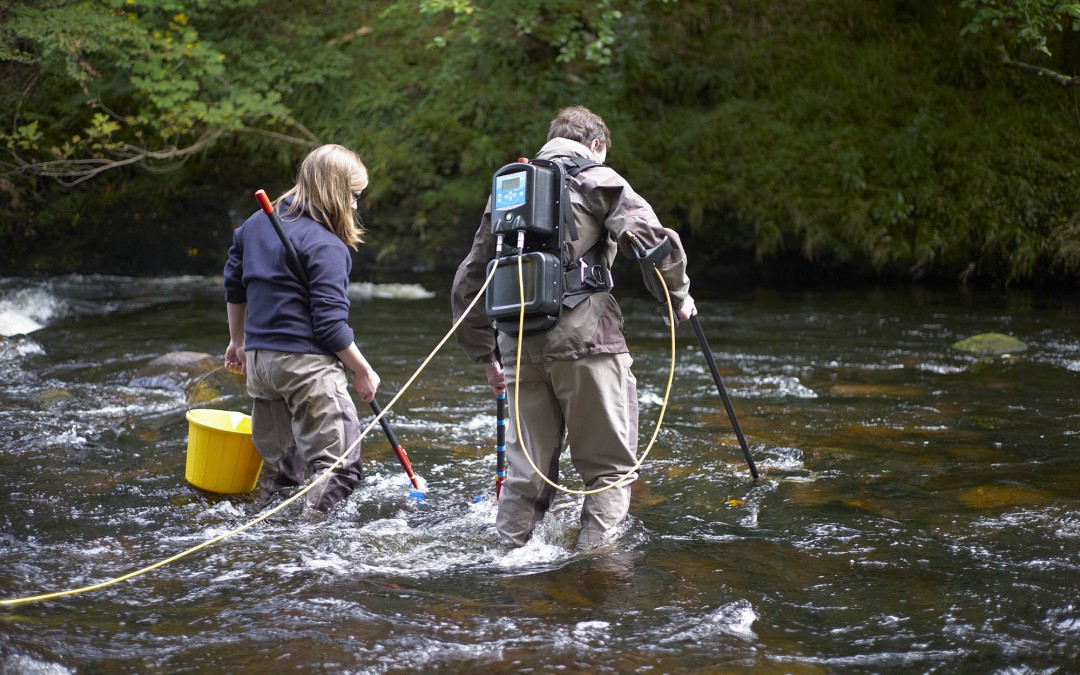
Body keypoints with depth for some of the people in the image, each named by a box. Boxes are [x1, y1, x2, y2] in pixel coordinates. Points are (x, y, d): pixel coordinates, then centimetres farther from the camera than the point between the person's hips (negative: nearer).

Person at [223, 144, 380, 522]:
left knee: (278, 466, 18)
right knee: (340, 467, -5)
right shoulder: (326, 246, -14)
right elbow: (330, 323, -17)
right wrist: (363, 372, -5)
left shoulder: (256, 223, 11)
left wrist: (238, 342, 34)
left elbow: (234, 286, 22)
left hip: (258, 359, 8)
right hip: (307, 363, -8)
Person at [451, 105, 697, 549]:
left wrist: (485, 355, 28)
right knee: (611, 465, 3)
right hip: (585, 340, -5)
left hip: (519, 345, 5)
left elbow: (468, 281, 22)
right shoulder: (599, 181, 6)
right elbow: (656, 242, -7)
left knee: (526, 469, 15)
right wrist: (678, 296, 12)